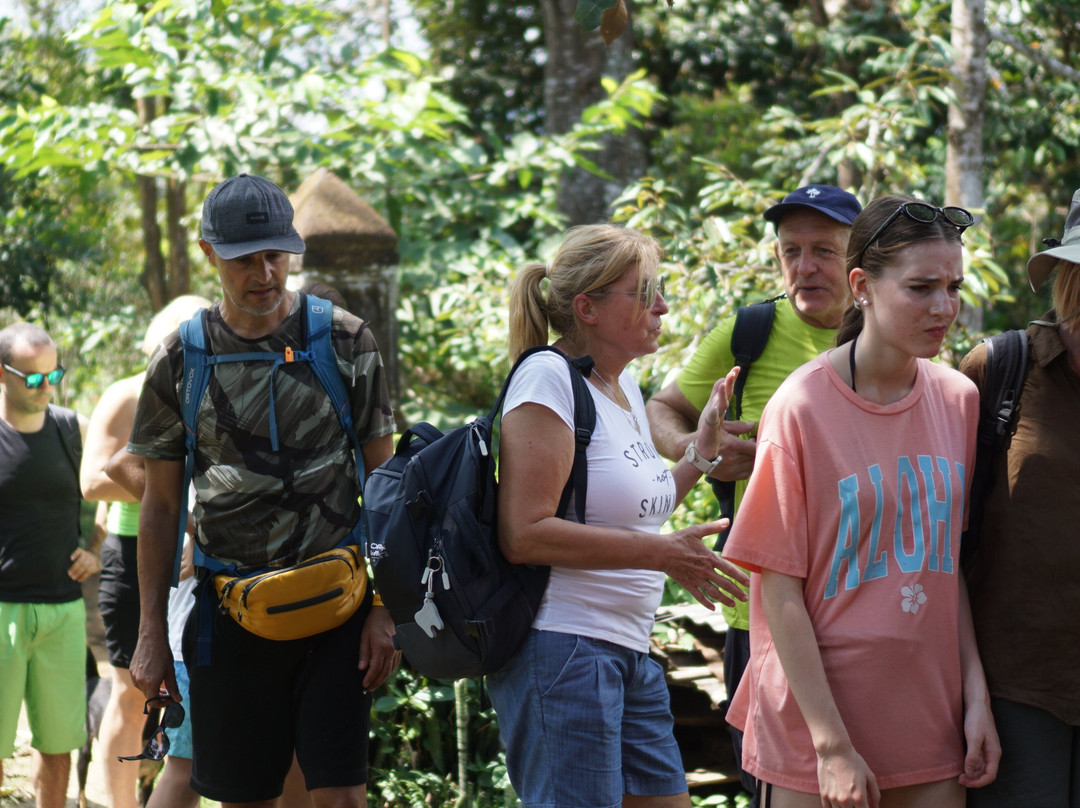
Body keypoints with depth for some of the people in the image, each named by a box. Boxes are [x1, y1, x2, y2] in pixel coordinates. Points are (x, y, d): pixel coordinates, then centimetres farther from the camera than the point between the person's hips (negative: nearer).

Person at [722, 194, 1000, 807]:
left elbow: (951, 562, 11)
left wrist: (976, 695, 3)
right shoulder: (801, 409, -11)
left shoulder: (959, 400, 4)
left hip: (931, 726, 4)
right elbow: (780, 590, -11)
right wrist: (832, 745, -14)